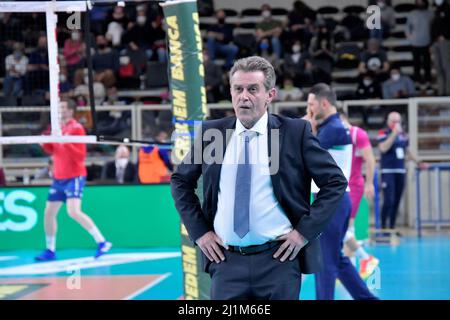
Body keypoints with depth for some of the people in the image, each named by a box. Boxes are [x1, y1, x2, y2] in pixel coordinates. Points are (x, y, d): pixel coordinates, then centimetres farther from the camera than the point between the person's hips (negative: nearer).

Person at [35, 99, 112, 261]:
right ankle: (50, 251, 21)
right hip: (59, 178, 8)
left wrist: (65, 143, -28)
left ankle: (102, 242, -19)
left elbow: (81, 155, -17)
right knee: (49, 213, 9)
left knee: (74, 211, -23)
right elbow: (52, 150, 21)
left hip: (74, 177, -8)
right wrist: (44, 143, 1)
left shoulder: (76, 128, -11)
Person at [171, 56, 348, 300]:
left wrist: (306, 231, -5)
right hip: (226, 261, 2)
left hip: (278, 258, -2)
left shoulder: (295, 132, -2)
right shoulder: (211, 133, 6)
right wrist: (199, 231, 7)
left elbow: (335, 182, 1)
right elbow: (181, 182, 17)